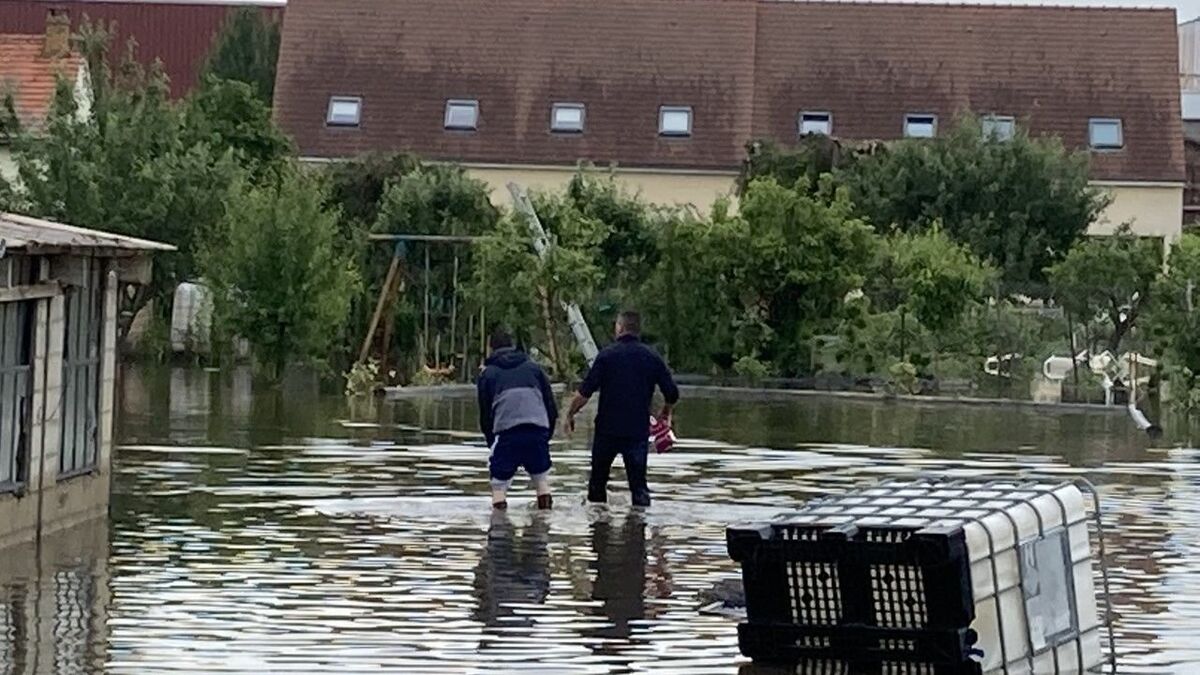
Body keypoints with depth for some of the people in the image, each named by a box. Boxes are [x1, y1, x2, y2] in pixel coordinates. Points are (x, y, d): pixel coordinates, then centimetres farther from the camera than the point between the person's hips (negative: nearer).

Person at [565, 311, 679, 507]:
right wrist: (666, 414, 23)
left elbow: (584, 393, -10)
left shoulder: (607, 354, -6)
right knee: (638, 482, 4)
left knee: (598, 479, 15)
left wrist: (570, 414, 4)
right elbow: (672, 395, 3)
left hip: (607, 428, -1)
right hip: (639, 430, 1)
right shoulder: (652, 358, 2)